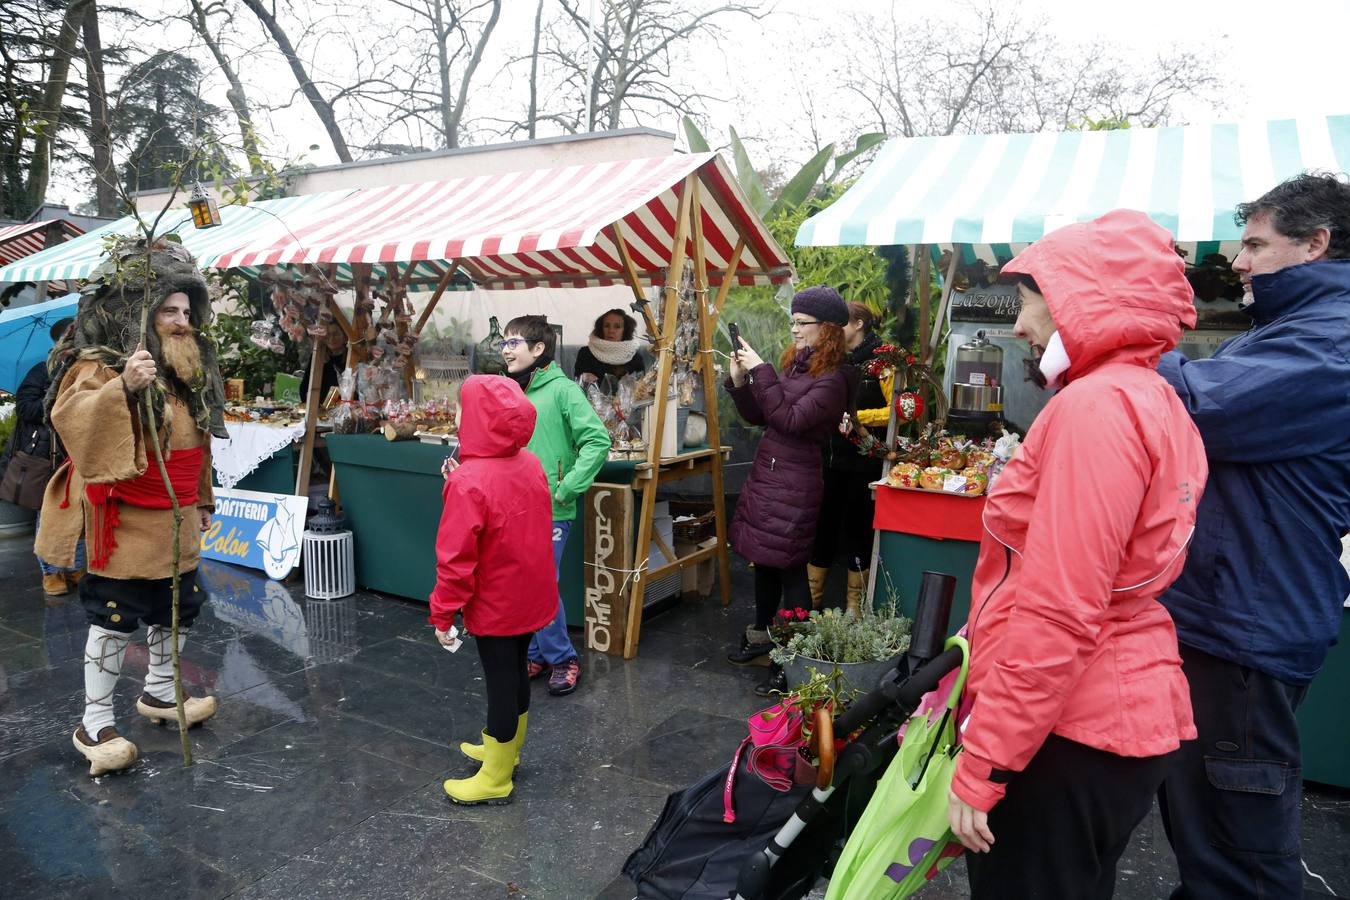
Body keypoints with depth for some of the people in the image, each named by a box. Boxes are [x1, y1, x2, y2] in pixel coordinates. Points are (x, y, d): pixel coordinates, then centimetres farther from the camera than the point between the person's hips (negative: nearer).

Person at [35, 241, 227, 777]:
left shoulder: (188, 368, 11)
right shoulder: (103, 364, -13)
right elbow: (70, 419, -30)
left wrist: (200, 498, 22)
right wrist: (122, 388, -44)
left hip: (175, 519, 8)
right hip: (125, 517, -8)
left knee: (178, 607, 16)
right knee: (115, 617, -2)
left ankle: (159, 692, 36)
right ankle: (94, 724, 13)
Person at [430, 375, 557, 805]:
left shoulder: (469, 482, -26)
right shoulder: (530, 464, -3)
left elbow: (456, 558, -23)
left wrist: (442, 614, -14)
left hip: (495, 606, -7)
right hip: (532, 596, 8)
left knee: (500, 680, 5)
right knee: (516, 670, 22)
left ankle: (495, 780, 22)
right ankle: (506, 747, 44)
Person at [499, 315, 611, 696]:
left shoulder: (562, 389, -11)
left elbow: (598, 440, -17)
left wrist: (567, 489, -16)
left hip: (549, 511, -7)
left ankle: (563, 659, 16)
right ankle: (536, 654, 30)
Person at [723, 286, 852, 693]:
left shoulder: (832, 379, -13)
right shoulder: (793, 365, 10)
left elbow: (790, 420, -23)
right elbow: (757, 416, 14)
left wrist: (761, 371, -21)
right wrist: (740, 381, -1)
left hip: (795, 483, -8)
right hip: (765, 475, 8)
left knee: (789, 567, -2)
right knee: (764, 559, 18)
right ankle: (762, 639, 34)